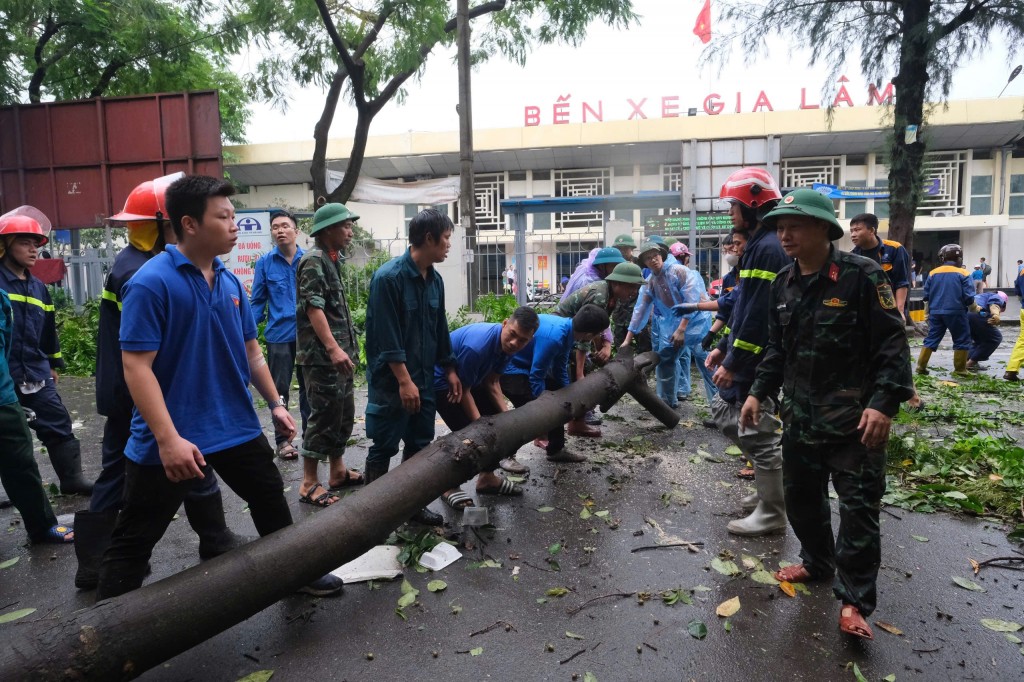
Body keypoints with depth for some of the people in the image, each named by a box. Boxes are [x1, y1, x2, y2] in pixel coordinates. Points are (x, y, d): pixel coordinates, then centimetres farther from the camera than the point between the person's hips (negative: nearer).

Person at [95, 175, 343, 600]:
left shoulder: (230, 282, 5)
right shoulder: (151, 282, -17)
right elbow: (136, 365, -20)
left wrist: (275, 403, 13)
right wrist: (168, 439, -26)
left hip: (236, 427, 7)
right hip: (172, 440, -7)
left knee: (273, 506, 22)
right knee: (133, 540, 7)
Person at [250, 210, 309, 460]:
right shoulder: (265, 263, -2)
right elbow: (257, 302, 1)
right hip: (279, 335, 0)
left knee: (308, 387, 11)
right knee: (280, 389, 10)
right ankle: (282, 440, 22)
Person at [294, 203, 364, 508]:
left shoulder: (332, 260, 17)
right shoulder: (313, 260, -12)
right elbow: (314, 309, -20)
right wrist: (333, 349, -26)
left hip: (339, 352, 10)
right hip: (321, 355, -10)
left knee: (343, 413, 14)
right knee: (323, 415, -6)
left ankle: (338, 472, 26)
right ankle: (309, 483, 4)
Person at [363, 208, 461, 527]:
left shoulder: (435, 279, 6)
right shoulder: (388, 277, -18)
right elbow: (387, 337, -20)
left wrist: (450, 369, 15)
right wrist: (404, 380, -20)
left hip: (424, 378, 8)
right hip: (391, 380, -7)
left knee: (420, 445, 14)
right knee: (384, 448, 4)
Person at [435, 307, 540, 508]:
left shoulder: (507, 344, -12)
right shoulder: (477, 346, -37)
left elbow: (491, 381, -4)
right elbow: (463, 390, -27)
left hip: (468, 379, 9)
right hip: (440, 381, -8)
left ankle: (487, 478, 19)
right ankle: (450, 486, 4)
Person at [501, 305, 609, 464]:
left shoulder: (566, 328, -4)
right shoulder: (553, 337, -34)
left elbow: (560, 369, 8)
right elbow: (536, 377, -28)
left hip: (527, 364, 10)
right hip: (508, 368, -10)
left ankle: (556, 450, 26)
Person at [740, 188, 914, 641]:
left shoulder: (861, 275, -12)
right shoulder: (783, 284, 7)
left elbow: (892, 344, -13)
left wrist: (884, 403, -21)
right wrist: (759, 392, 8)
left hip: (854, 418, -6)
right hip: (800, 416, 7)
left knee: (858, 508, 1)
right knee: (801, 497, 17)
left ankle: (854, 600, 13)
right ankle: (817, 563, 39)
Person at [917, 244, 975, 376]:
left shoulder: (933, 273, 5)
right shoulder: (962, 273, -5)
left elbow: (926, 296, 7)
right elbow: (969, 297, -8)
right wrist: (974, 307, 13)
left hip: (936, 312, 4)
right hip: (955, 312, -4)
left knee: (931, 339, 11)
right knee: (962, 340, 8)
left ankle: (921, 366, 7)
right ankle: (960, 369, 9)